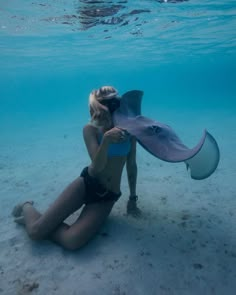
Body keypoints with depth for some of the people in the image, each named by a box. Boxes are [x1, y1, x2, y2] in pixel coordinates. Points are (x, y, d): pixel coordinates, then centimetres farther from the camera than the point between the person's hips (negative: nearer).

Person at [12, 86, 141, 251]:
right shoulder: (90, 129, -9)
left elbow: (132, 165, 6)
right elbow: (97, 167, -19)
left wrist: (133, 198, 10)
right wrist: (106, 140, -38)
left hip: (107, 198, 2)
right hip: (87, 184, -1)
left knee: (72, 242, -21)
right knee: (35, 231, -11)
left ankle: (32, 219, 10)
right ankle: (27, 208, 27)